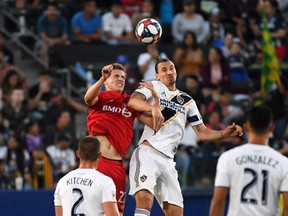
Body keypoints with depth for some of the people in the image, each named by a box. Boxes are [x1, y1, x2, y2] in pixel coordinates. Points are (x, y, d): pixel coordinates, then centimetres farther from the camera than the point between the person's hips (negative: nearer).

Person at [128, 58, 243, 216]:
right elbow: (133, 101, -13)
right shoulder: (154, 87, 7)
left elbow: (202, 133, 19)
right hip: (147, 153, -6)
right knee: (144, 198, -26)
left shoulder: (187, 101, 22)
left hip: (167, 160, 6)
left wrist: (224, 133, 1)